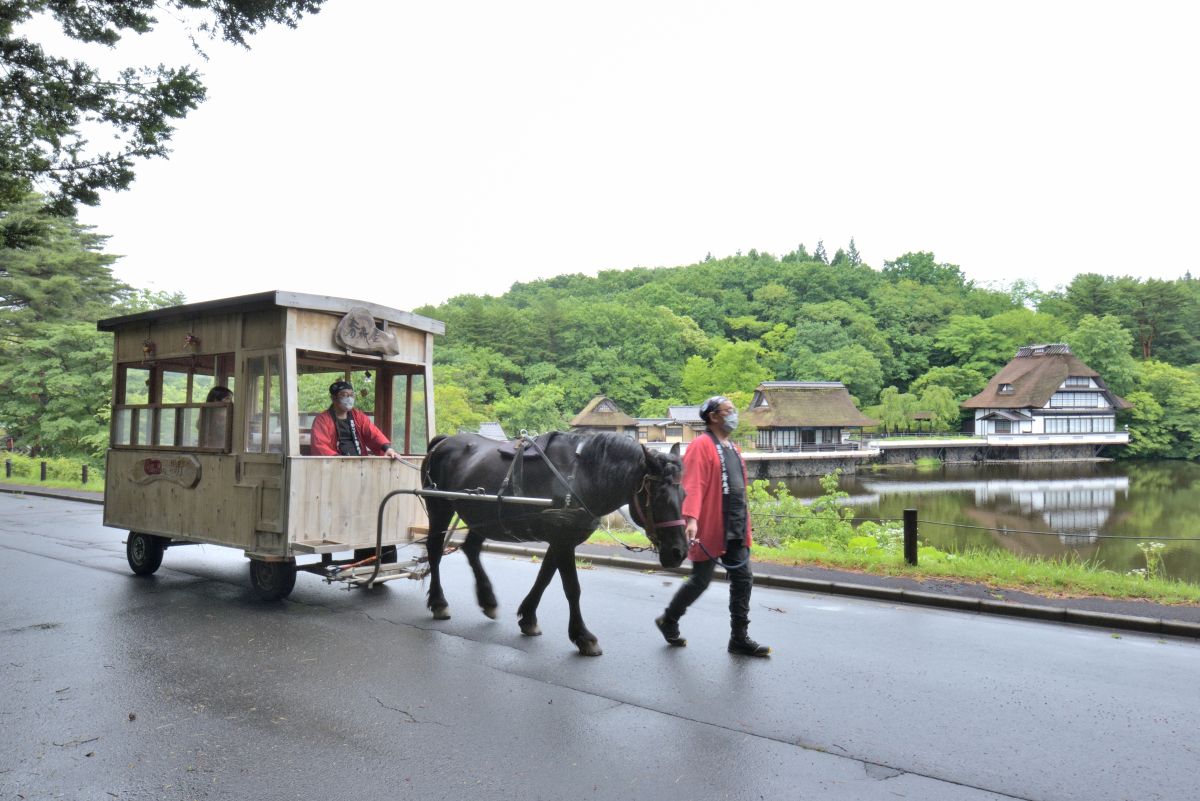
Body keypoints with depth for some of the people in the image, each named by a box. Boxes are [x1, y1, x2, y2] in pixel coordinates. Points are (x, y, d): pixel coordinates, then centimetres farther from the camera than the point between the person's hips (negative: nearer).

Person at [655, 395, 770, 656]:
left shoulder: (732, 448, 16)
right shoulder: (701, 445, -11)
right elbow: (693, 485, -22)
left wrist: (744, 522, 17)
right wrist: (691, 518, -33)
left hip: (736, 530, 8)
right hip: (710, 529, -8)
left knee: (743, 580, 7)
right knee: (701, 580, 3)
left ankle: (740, 638, 16)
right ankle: (668, 620, 25)